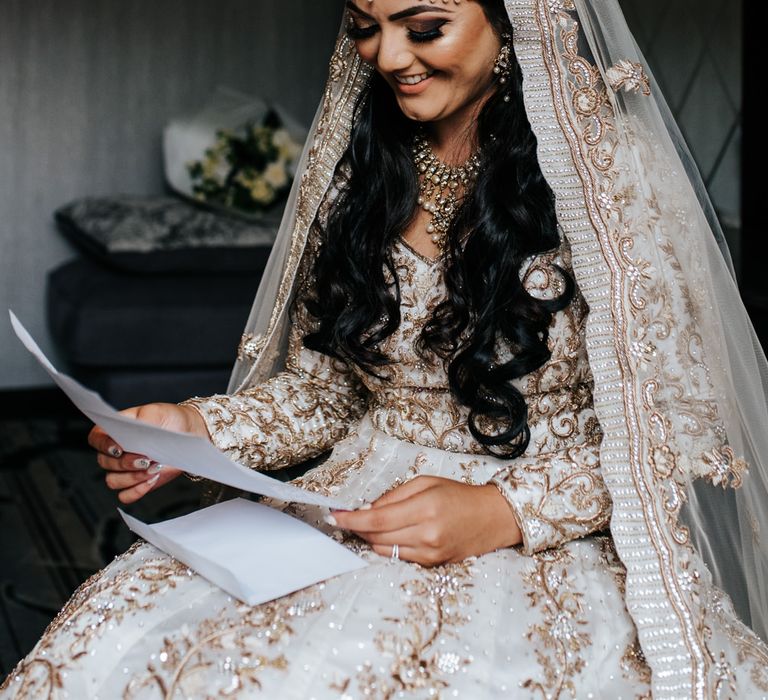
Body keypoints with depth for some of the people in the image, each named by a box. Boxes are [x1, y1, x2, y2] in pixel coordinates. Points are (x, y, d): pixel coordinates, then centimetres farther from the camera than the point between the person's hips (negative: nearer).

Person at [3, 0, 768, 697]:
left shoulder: (615, 175, -8)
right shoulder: (359, 165, 8)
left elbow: (683, 425, -6)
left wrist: (504, 513, -18)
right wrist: (200, 428, -5)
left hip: (544, 546, -4)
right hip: (351, 512, 5)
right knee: (115, 634, -20)